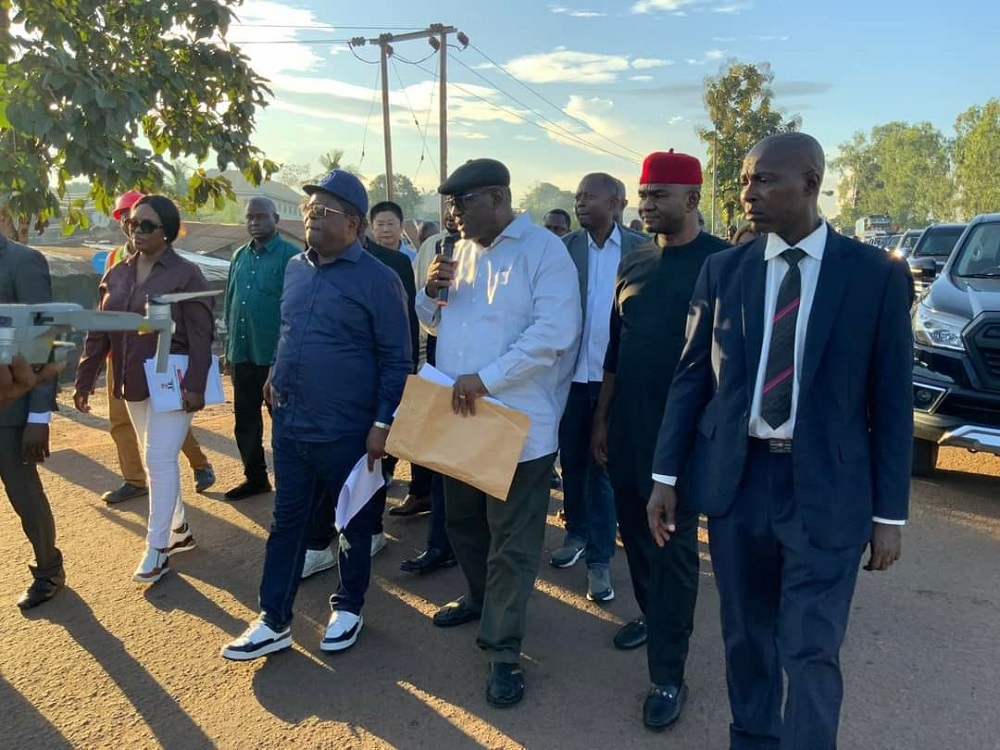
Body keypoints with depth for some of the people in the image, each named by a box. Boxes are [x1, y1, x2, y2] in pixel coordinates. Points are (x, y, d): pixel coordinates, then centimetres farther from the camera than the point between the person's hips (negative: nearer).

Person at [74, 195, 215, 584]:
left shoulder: (186, 274, -10)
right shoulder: (117, 274, 8)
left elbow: (200, 334, -14)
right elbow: (98, 331, 11)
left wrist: (195, 386, -21)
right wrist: (84, 379, 9)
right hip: (134, 385, 7)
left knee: (159, 460, -6)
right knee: (155, 460, 14)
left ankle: (157, 549, 5)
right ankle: (179, 529, 30)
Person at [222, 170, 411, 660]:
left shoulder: (378, 279, -12)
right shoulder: (295, 269, 7)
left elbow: (397, 360, -11)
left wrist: (382, 424, -16)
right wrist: (277, 377, 10)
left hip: (348, 433, -5)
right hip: (289, 426, 6)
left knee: (355, 525, 13)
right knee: (287, 523, 13)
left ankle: (348, 608, 33)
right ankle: (274, 621, 26)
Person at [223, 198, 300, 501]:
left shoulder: (290, 256, -10)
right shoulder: (239, 256, 11)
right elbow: (230, 304, 17)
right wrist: (230, 348, 16)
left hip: (276, 356, -6)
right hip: (242, 355, 7)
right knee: (245, 422, 14)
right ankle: (254, 477, 28)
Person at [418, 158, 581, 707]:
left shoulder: (544, 249, -11)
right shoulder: (462, 250, 12)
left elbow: (555, 331, -22)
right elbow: (433, 322, 17)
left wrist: (485, 378, -25)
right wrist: (431, 291, -6)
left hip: (517, 421, -7)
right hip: (458, 417, 8)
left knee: (512, 540, 4)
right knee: (461, 520, 22)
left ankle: (503, 648, 17)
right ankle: (482, 598, 45)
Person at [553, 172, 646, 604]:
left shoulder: (640, 248, -3)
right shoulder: (564, 248, 1)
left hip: (616, 375, -2)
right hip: (570, 373, 2)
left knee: (603, 466, 7)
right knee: (571, 460, 16)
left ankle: (599, 559, 17)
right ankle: (577, 532, 37)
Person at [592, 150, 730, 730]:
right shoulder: (633, 263, 8)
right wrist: (602, 418, 12)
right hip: (628, 427, 6)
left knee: (676, 548, 2)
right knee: (635, 532, 17)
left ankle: (668, 674, 13)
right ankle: (653, 615, 40)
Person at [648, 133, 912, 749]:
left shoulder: (878, 275, -5)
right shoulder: (722, 270, 1)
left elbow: (892, 400, -3)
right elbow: (692, 376, 4)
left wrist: (890, 512, -2)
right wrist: (666, 475, 2)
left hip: (826, 488, -2)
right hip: (736, 477, 3)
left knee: (811, 651, 2)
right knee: (747, 637, 17)